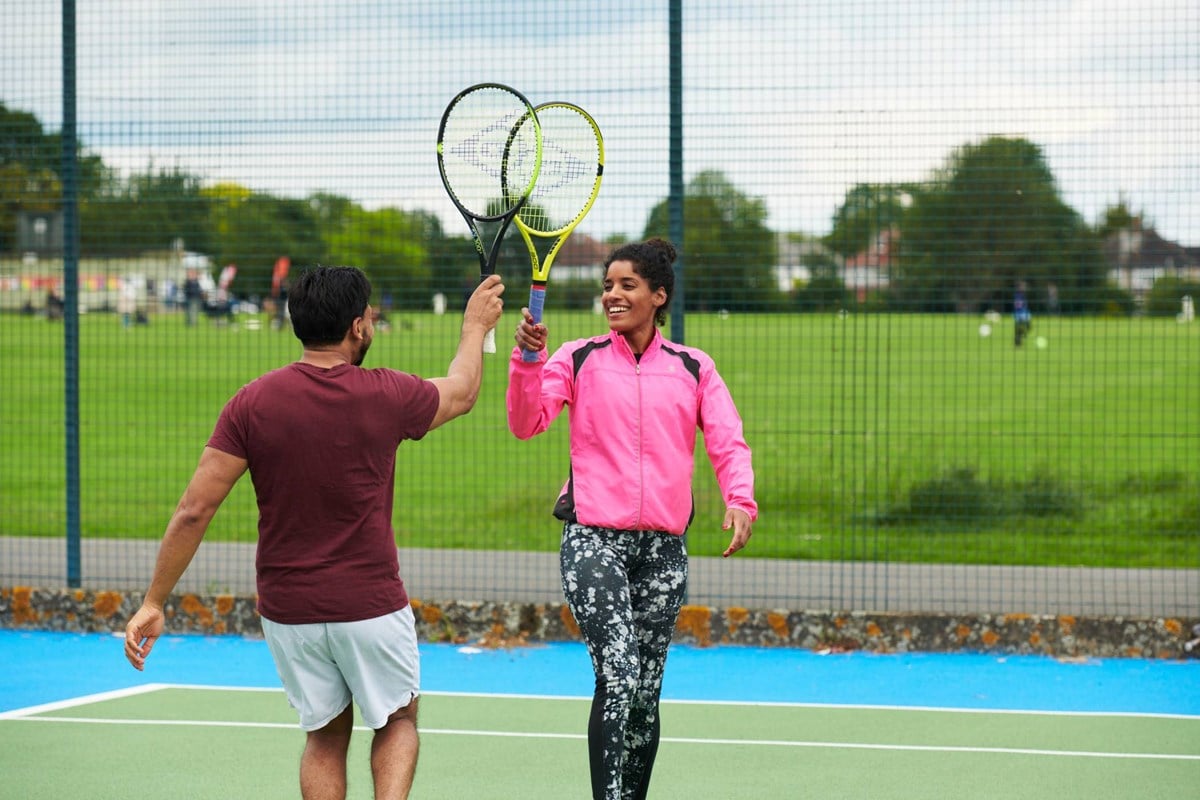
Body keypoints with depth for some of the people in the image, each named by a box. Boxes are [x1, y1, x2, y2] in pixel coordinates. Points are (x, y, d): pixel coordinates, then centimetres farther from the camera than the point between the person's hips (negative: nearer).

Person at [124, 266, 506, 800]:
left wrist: (153, 603, -4)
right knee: (398, 722, 19)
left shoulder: (252, 404, -8)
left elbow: (194, 511, -11)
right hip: (371, 605, -2)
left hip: (287, 610, 2)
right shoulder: (387, 396, -10)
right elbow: (461, 393, 14)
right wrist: (476, 325, 32)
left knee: (326, 735, 19)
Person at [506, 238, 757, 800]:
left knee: (646, 693, 5)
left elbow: (728, 443, 3)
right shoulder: (579, 360, 5)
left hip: (663, 546, 3)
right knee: (617, 677, -19)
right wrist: (527, 361, -23)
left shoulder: (693, 369, 10)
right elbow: (525, 423, -6)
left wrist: (739, 500, -16)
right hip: (593, 538, -3)